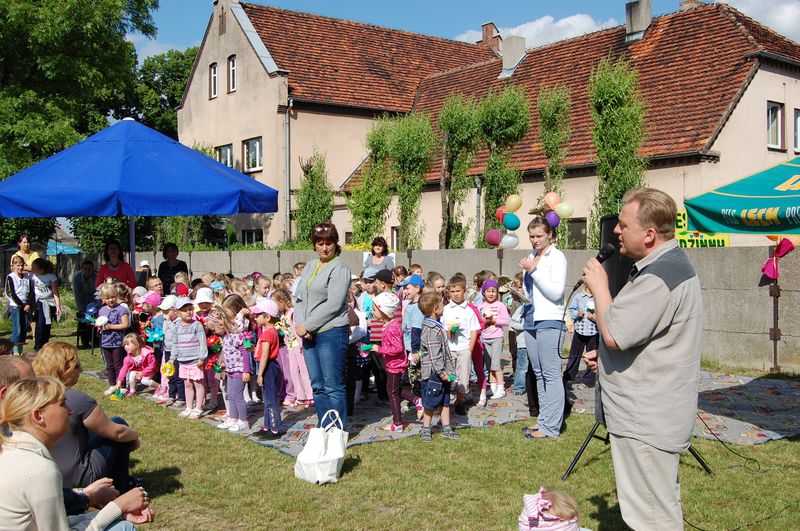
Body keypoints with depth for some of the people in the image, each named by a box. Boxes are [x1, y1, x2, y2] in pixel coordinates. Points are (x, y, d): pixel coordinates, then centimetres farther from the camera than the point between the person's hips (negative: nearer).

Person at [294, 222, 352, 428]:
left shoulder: (339, 268, -8)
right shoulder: (310, 266, 16)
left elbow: (333, 305, -15)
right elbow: (299, 298, 15)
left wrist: (307, 326, -13)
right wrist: (299, 324, -2)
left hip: (331, 332, -7)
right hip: (309, 334, 7)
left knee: (333, 386, -3)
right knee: (317, 386, 12)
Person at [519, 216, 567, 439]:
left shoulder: (557, 257, -6)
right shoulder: (532, 257, 14)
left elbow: (556, 292, -16)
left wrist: (533, 270, -15)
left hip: (549, 321, -8)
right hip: (531, 320, 8)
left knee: (551, 374, -6)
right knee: (538, 374, 12)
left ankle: (551, 427, -3)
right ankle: (543, 421, 20)